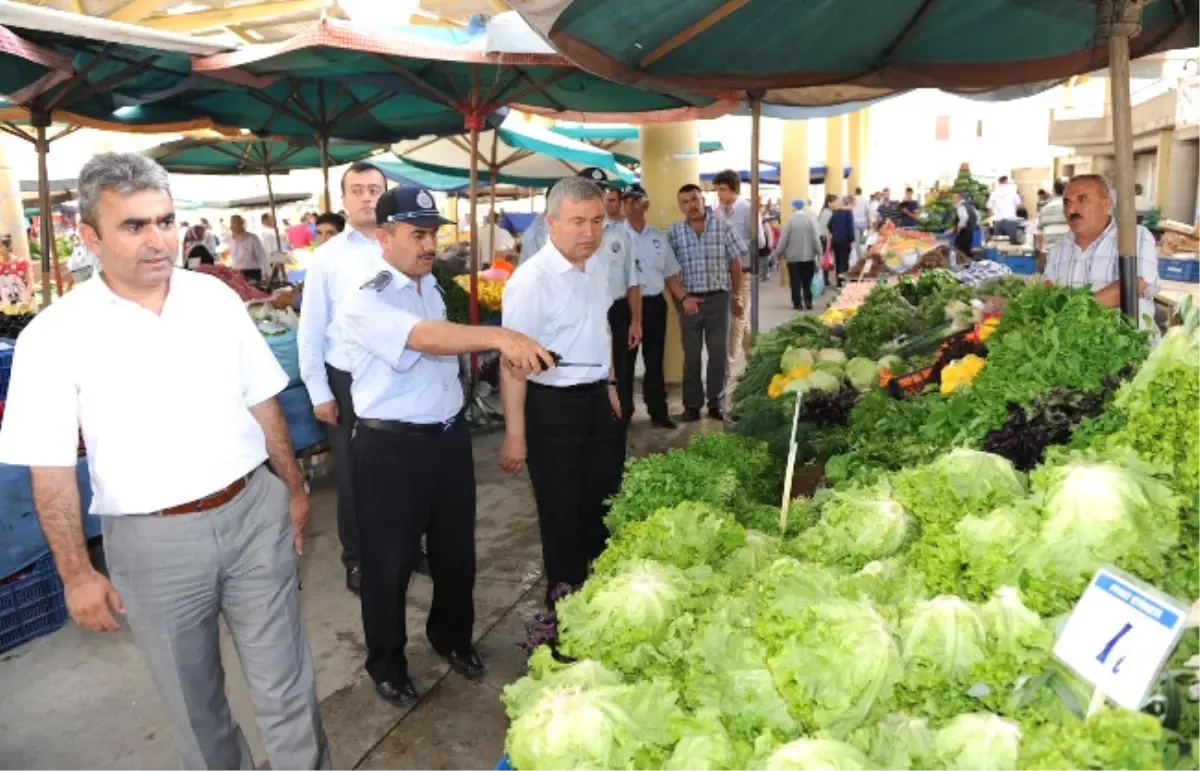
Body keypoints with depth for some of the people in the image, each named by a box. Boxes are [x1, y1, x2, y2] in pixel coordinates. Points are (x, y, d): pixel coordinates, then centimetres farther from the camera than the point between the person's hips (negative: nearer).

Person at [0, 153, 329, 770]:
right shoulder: (55, 335, -10)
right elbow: (51, 468, -6)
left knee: (286, 687, 12)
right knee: (193, 699, 18)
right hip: (154, 542, -1)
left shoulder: (216, 298, -1)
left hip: (255, 515, 2)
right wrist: (76, 574, -5)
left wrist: (294, 488, 11)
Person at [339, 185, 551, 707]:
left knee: (455, 548, 19)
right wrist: (498, 337, -49)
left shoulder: (429, 284, 8)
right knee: (390, 561, 9)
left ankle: (451, 636, 42)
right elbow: (424, 338, -37)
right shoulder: (363, 301, -19)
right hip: (392, 447, -7)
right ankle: (386, 663, 31)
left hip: (449, 435, 7)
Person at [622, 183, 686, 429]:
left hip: (654, 304, 3)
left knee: (655, 360, 10)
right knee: (624, 360, 7)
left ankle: (658, 412, 20)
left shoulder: (659, 237, 9)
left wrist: (684, 298, 0)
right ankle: (622, 412, 18)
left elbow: (670, 275, 12)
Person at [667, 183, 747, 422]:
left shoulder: (723, 227, 1)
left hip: (719, 298, 0)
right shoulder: (674, 233, 1)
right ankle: (692, 405, 16)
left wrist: (737, 296, 4)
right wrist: (683, 297, -7)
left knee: (719, 354, 5)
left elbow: (736, 263, 5)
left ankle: (716, 403, 17)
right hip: (690, 300, 0)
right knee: (691, 356, 6)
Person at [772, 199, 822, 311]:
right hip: (808, 256, 2)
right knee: (807, 282, 10)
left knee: (795, 282, 6)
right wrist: (819, 253, 5)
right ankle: (808, 303, 9)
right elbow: (815, 238, -2)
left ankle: (798, 304, 7)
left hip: (793, 256, -2)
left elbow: (783, 239, -5)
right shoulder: (810, 219, -3)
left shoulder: (790, 220, -8)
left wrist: (778, 253, 7)